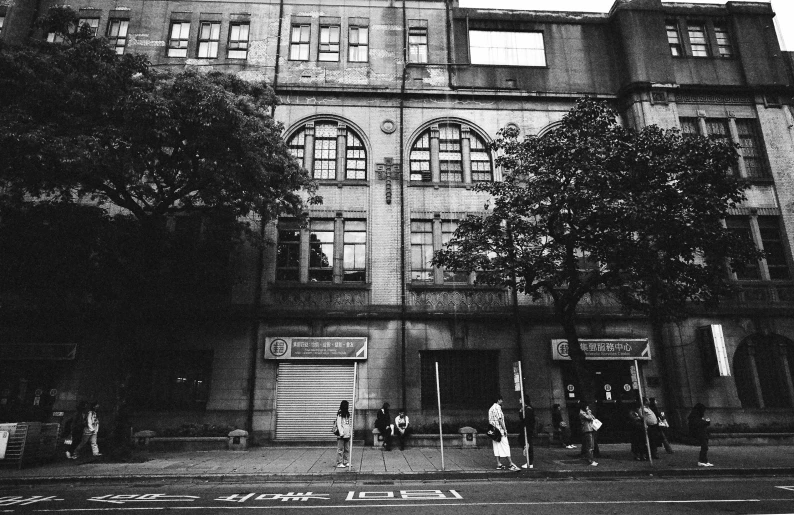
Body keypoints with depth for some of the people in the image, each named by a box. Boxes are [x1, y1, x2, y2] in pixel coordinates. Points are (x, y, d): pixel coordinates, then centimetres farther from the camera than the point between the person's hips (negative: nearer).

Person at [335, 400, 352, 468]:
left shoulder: (347, 414, 14)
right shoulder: (339, 414, -10)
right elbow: (338, 424, -14)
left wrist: (351, 432, 13)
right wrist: (341, 433, -18)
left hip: (347, 435, 8)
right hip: (341, 436, -8)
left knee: (347, 449, 12)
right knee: (340, 449, -3)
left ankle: (346, 462, 20)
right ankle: (339, 463, 3)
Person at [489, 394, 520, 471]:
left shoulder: (491, 409, 15)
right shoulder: (498, 407, -12)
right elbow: (500, 419, -18)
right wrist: (505, 429, -14)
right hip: (500, 430, -8)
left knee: (497, 448, 8)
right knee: (505, 447, -6)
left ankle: (499, 464, 9)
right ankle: (511, 464, -5)